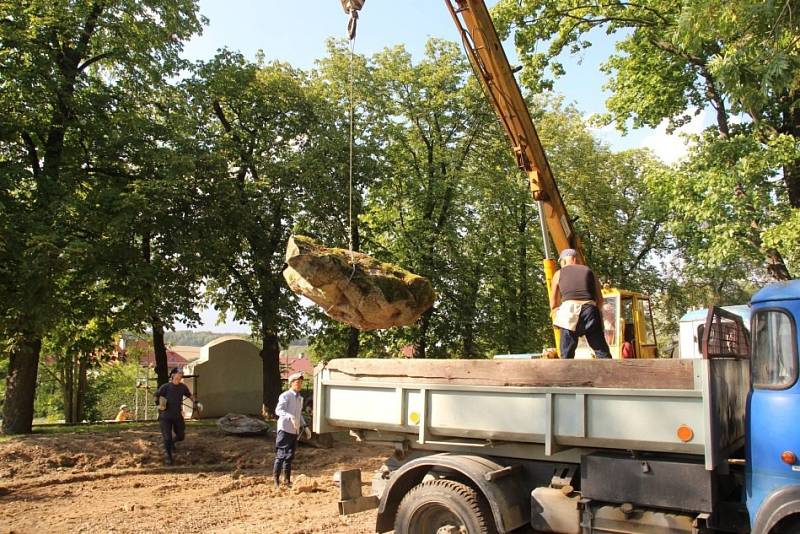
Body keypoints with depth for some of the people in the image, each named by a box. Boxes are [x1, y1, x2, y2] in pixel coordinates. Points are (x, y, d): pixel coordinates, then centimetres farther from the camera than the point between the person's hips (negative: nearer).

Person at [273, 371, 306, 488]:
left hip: (295, 430, 8)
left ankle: (287, 480, 22)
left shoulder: (300, 398, 16)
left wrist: (304, 426, 15)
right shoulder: (285, 396, -10)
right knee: (281, 455, -6)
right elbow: (278, 410, -23)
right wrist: (290, 417, -38)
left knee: (290, 456, 13)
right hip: (285, 430, -8)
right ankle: (276, 480, 3)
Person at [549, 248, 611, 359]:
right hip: (590, 310, 2)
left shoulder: (559, 274, 15)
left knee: (567, 355, 3)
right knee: (603, 352, 6)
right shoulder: (589, 271, 20)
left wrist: (558, 314, 32)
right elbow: (600, 300, 17)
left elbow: (553, 304, 15)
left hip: (569, 311, -1)